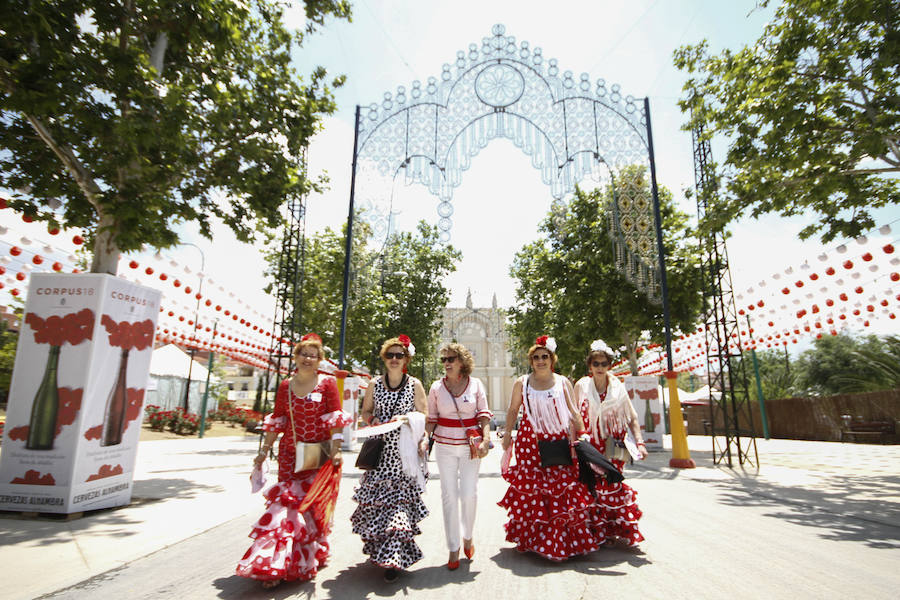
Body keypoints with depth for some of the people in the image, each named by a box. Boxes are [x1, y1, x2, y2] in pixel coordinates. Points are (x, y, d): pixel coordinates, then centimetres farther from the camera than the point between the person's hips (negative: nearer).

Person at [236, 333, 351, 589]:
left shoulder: (327, 383, -3)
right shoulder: (285, 386, 9)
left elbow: (335, 419, -6)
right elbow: (276, 421, 14)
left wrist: (335, 450, -13)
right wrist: (264, 450, 12)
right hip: (290, 455, 3)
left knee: (313, 504, -1)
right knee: (287, 503, 0)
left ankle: (311, 557, 17)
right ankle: (277, 565, 12)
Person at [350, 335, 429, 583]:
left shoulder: (414, 384, 3)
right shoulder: (375, 384, 9)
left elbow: (424, 415, 5)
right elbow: (364, 412, 17)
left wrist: (406, 418, -14)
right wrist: (374, 420, -4)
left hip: (405, 450, -2)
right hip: (380, 449, 2)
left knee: (400, 497, -8)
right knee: (375, 496, 2)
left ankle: (393, 557, -3)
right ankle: (378, 546, 23)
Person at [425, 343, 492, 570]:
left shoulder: (476, 384, 0)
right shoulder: (437, 387, 2)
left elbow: (484, 414, 1)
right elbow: (432, 419, 8)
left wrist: (486, 439, -11)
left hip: (470, 445, -1)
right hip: (444, 445, 1)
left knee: (469, 493, 0)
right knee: (449, 496, 3)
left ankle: (468, 536, 29)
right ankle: (454, 548, 17)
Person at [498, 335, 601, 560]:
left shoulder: (563, 383, 5)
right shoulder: (522, 383, 5)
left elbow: (574, 413, 9)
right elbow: (513, 410, 15)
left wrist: (581, 435, 2)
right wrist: (508, 434, 14)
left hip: (558, 442, 0)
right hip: (530, 443, 0)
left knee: (562, 489, -2)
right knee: (530, 490, 1)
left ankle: (565, 540, 12)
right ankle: (532, 539, 16)